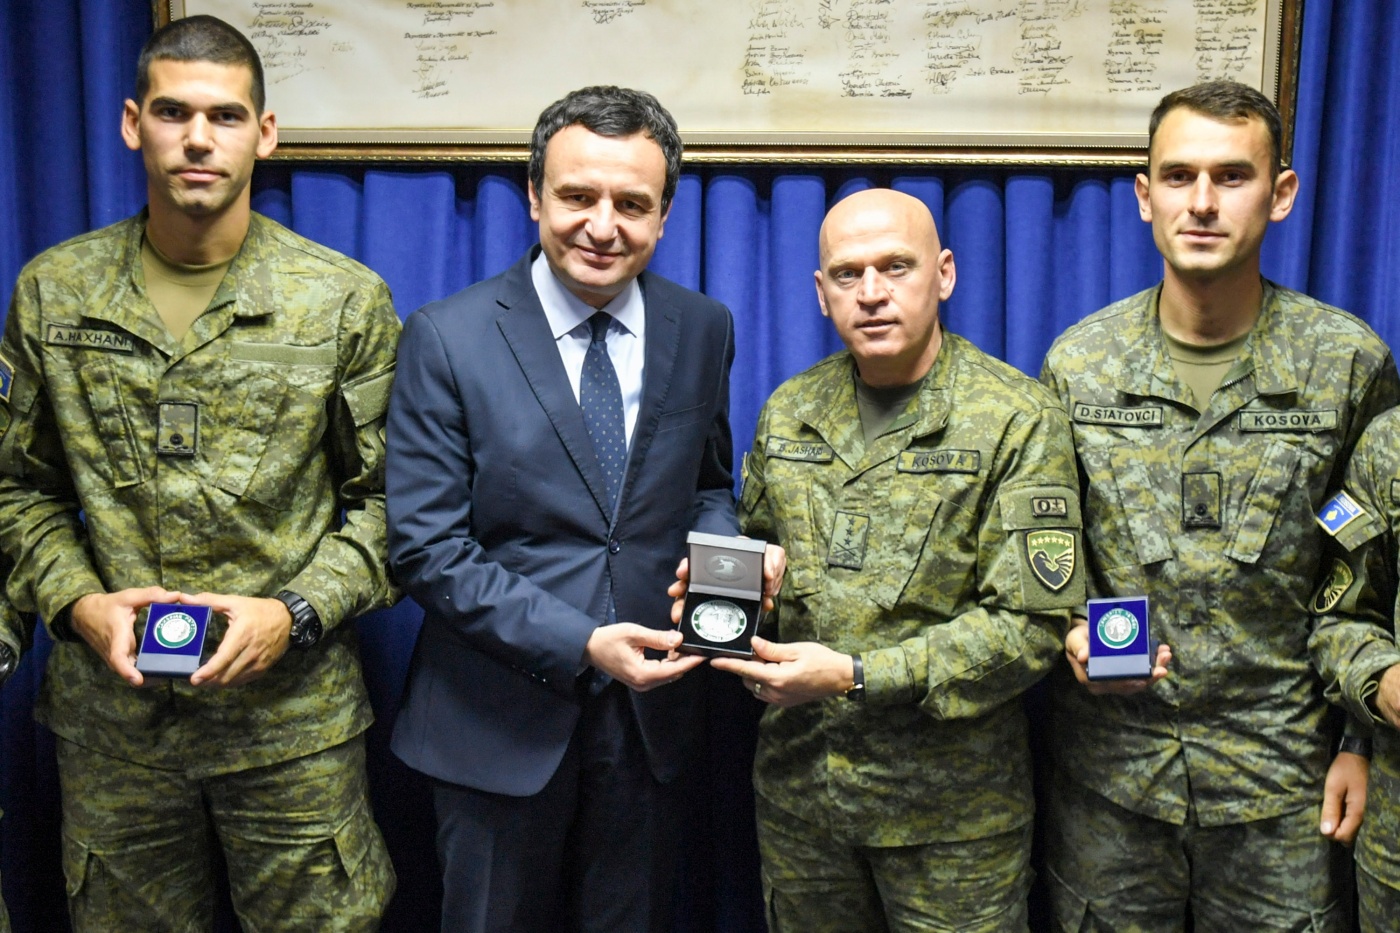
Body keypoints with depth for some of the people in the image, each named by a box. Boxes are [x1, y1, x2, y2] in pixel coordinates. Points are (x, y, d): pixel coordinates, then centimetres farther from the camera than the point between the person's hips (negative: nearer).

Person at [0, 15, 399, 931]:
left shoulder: (346, 300, -4)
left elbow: (385, 498, -1)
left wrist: (296, 612, -14)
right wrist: (77, 602, -6)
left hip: (294, 710, -2)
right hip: (111, 707, 2)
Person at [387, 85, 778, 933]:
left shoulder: (704, 330, 0)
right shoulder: (449, 338, -12)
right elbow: (426, 546, -13)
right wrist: (578, 644, -21)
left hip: (650, 713, 3)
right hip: (499, 726, -3)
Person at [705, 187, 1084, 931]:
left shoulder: (1017, 420, -10)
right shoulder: (788, 411, 6)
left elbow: (1032, 624, -15)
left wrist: (857, 676, -21)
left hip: (948, 805, -4)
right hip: (797, 781, 4)